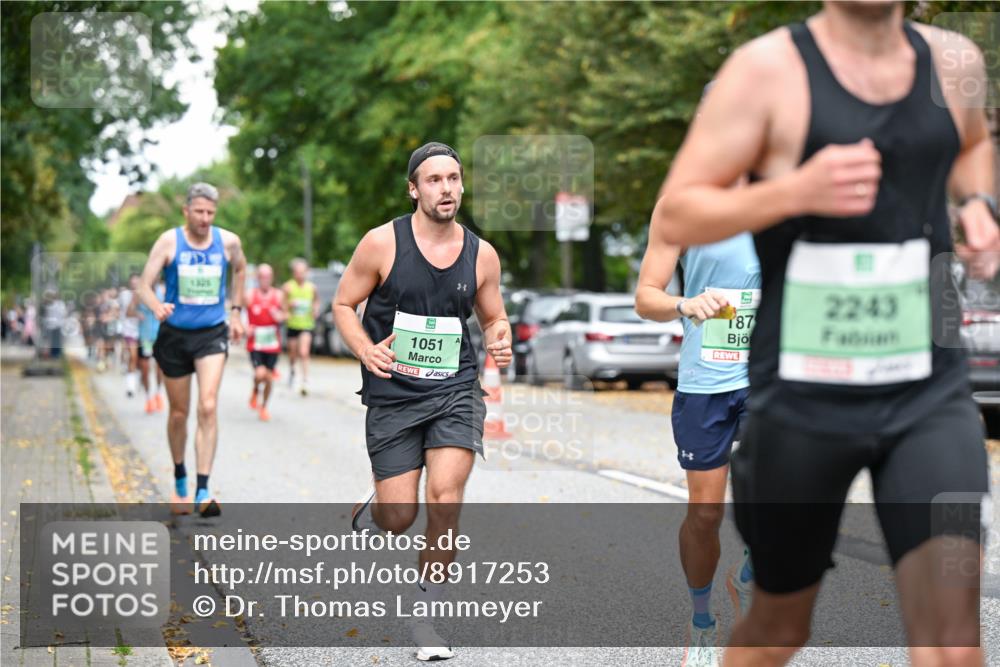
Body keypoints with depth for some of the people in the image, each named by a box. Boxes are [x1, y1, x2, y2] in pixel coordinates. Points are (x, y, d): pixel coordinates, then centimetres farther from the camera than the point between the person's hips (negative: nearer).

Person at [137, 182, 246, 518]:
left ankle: (203, 491, -18)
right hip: (174, 335, 0)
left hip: (212, 333, 0)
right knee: (179, 413, 10)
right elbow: (145, 285, -12)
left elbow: (240, 269, 21)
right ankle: (179, 481, 33)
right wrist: (157, 307, -34)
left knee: (208, 408, -17)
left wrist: (235, 311, 18)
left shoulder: (228, 242, -1)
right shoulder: (169, 241, -7)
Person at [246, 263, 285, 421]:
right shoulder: (250, 296, -5)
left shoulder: (278, 295, 1)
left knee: (269, 378, 6)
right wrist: (246, 328, -14)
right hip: (255, 344, -2)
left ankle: (263, 407, 28)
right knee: (260, 374, -19)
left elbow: (284, 315, 14)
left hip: (272, 344, 2)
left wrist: (280, 317, -10)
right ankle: (255, 391, 16)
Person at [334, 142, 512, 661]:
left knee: (445, 498, -16)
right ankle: (373, 506, 40)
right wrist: (366, 351, -17)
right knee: (400, 520, 0)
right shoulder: (382, 243, -7)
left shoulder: (481, 254, 2)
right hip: (393, 393, -1)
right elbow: (343, 304, 1)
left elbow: (494, 317, 15)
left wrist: (500, 341, -8)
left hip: (456, 390, 1)